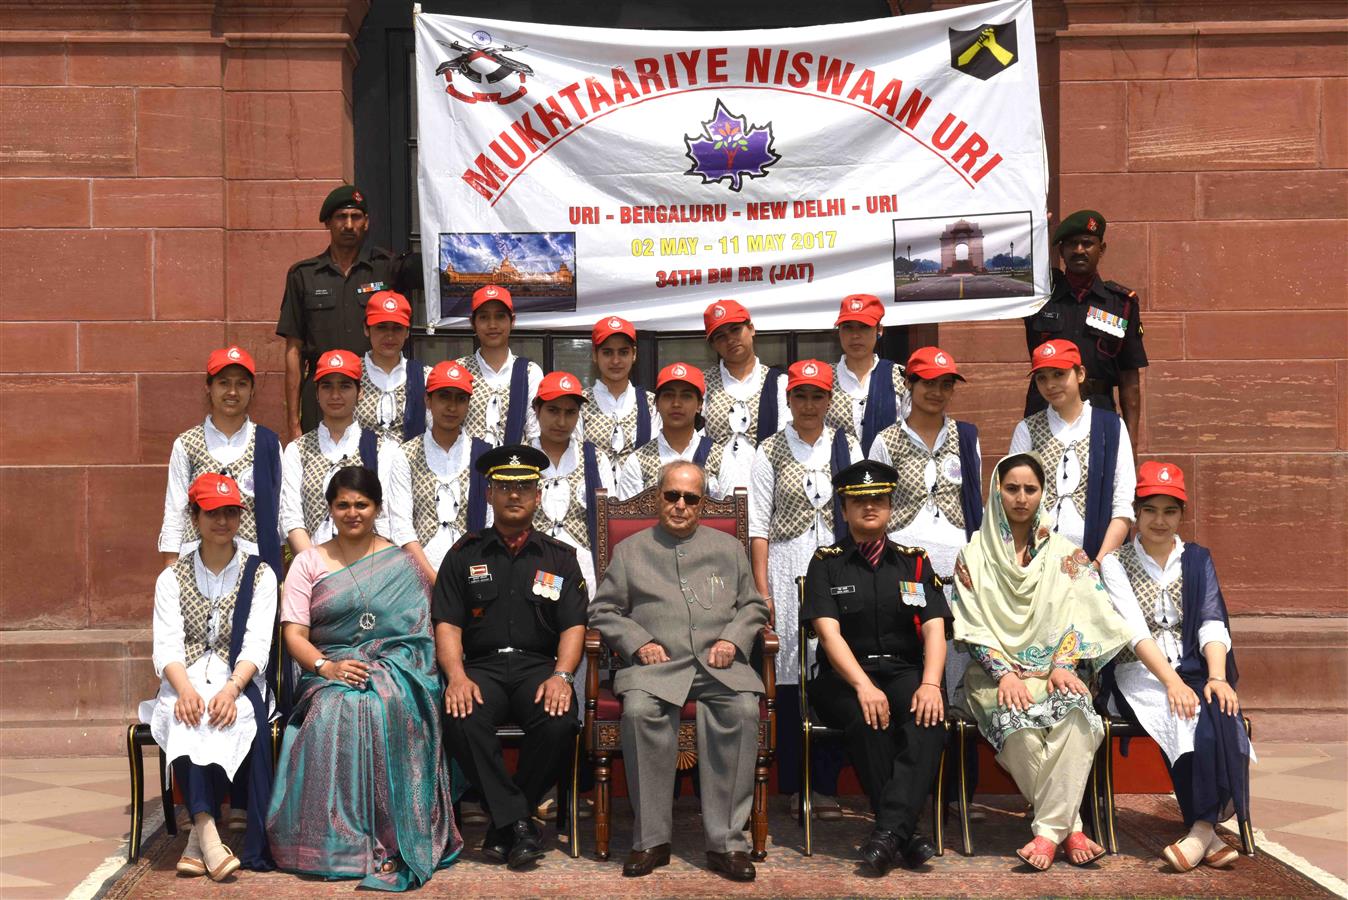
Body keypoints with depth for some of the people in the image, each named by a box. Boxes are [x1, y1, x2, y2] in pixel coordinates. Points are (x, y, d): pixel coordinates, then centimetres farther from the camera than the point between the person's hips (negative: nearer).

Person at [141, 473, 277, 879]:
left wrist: (231, 689, -24)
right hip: (187, 681, 1)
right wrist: (186, 690, -24)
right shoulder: (173, 578, 12)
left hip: (240, 682, -1)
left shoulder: (259, 574, 8)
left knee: (245, 715, -35)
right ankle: (207, 833, -43)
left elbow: (257, 645, -4)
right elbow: (166, 646, -2)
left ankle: (199, 840, -35)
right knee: (188, 717, -34)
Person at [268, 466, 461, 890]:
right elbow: (294, 635, 3)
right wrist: (327, 666, -17)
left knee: (385, 706, -36)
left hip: (392, 668, -1)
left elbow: (418, 634, 5)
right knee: (335, 710, -35)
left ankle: (391, 839, -32)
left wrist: (380, 668, -14)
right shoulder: (308, 562, 12)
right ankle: (340, 841, -28)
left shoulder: (400, 565, 12)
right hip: (329, 672, 1)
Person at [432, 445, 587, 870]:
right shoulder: (464, 555, 14)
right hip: (481, 665, 0)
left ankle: (502, 826, -12)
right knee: (462, 720, -34)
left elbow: (573, 626, 7)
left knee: (559, 722, -32)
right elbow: (447, 624, 5)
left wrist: (561, 676, -13)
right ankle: (518, 823, -22)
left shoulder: (559, 558, 15)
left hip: (538, 665, 0)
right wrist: (457, 676, -14)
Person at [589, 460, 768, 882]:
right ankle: (651, 839, -24)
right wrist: (638, 642, -3)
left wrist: (733, 639, 0)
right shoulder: (630, 550, 19)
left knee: (743, 709, -33)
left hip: (719, 665, 1)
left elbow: (753, 606, 21)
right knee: (639, 710, -35)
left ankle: (726, 841, -28)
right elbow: (603, 611, 14)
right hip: (657, 664, -1)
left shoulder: (728, 548, 23)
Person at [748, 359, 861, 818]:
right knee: (789, 671, -2)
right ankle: (794, 784, 6)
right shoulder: (770, 451, 5)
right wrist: (762, 589, -5)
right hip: (788, 567, -1)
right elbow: (759, 525, 2)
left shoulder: (846, 447, 11)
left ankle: (827, 783, 5)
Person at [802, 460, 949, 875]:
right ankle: (907, 832, -27)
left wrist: (930, 683, -19)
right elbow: (829, 633, -7)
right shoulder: (826, 563, 7)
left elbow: (934, 629, 2)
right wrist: (863, 686, -25)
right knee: (867, 717, -36)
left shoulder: (915, 562, 13)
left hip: (904, 672, 2)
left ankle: (888, 832, -41)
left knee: (930, 715, -33)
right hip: (845, 676, -2)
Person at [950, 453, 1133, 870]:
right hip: (997, 673, -1)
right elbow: (972, 626, 2)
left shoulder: (1066, 553, 14)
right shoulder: (974, 556, 11)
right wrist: (1003, 673, -13)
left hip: (1054, 669, 1)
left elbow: (1079, 616, 4)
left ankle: (1049, 831, -32)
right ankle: (1070, 828, -25)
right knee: (1017, 724, -36)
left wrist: (1064, 666, -14)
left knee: (1075, 713, -35)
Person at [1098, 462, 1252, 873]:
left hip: (1192, 670, 3)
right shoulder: (1115, 563, 4)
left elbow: (1212, 625, 1)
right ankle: (1208, 832, -31)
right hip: (1139, 675, -3)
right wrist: (1172, 682, -24)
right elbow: (1134, 628, -10)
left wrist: (1216, 677, -19)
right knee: (1187, 716, -33)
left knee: (1217, 711, -32)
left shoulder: (1197, 560, 14)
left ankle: (1201, 830, -32)